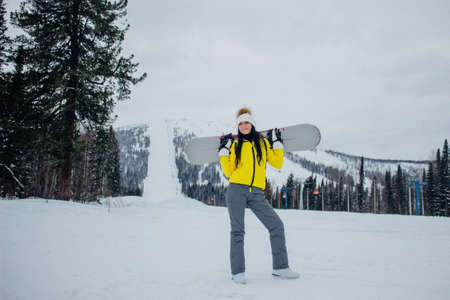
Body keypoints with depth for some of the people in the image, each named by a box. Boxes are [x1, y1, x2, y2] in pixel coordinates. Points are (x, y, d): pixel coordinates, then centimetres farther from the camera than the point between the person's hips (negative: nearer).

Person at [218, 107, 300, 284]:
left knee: (276, 225, -4)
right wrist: (224, 151, 3)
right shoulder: (235, 144, 10)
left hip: (257, 194, 2)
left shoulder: (264, 142, 14)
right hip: (236, 191, -2)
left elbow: (278, 164, 9)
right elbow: (228, 172, 7)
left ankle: (280, 268, 7)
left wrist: (277, 142, 7)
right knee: (237, 231, -3)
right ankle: (238, 272, 6)